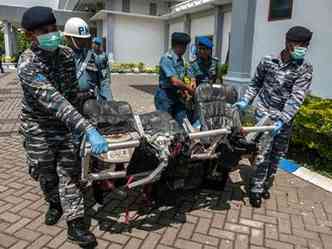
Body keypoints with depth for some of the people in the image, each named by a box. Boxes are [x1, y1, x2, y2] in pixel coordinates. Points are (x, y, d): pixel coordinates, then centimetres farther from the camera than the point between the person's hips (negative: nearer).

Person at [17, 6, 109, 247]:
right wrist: (87, 128, -51)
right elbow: (52, 100, -41)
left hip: (65, 124, 3)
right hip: (38, 128, -3)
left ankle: (75, 223, 12)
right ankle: (55, 203, 44)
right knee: (45, 173, 15)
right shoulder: (27, 64, -26)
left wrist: (76, 120, 10)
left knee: (69, 173, 2)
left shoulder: (67, 53, -7)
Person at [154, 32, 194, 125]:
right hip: (165, 97, -7)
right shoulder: (167, 58, -19)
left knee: (183, 123, 5)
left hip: (177, 96, 8)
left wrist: (186, 88, -3)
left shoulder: (180, 59, 7)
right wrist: (188, 88, -10)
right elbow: (174, 81, -24)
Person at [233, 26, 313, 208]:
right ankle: (256, 190, 11)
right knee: (264, 152, -5)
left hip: (285, 118, 2)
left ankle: (265, 185, 32)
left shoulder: (305, 69, -7)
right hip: (265, 113, -1)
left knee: (278, 154, 12)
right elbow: (256, 83, 9)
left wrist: (282, 120, -27)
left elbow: (297, 97, -17)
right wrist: (245, 101, -3)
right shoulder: (268, 61, -3)